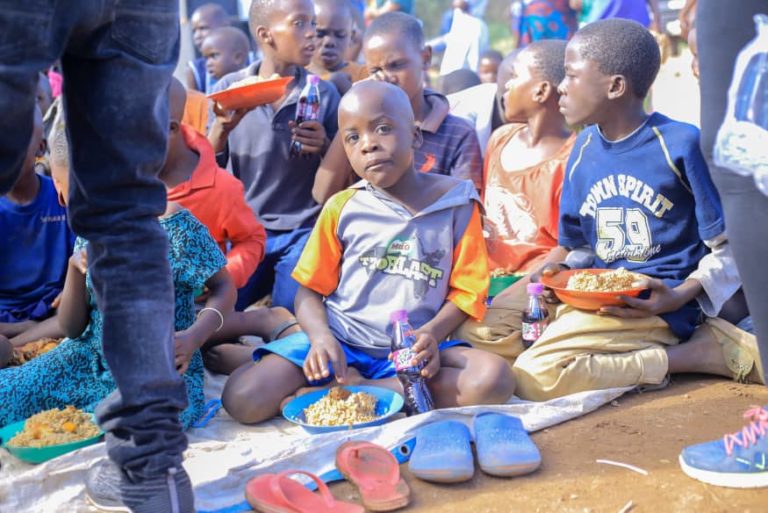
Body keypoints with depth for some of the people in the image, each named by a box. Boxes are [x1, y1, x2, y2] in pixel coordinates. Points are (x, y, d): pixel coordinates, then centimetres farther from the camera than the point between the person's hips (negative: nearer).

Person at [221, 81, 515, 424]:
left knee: (493, 379, -29)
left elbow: (466, 290, 2)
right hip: (338, 341, -1)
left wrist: (431, 334, -18)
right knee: (244, 401, -26)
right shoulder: (342, 208, 3)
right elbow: (310, 290, 3)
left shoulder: (456, 204, 0)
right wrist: (320, 337, -19)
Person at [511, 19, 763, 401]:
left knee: (534, 376, -27)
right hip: (597, 298, 8)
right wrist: (560, 272, -4)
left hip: (658, 302, -8)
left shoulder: (680, 143, -10)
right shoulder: (583, 150, 9)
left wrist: (680, 297, -18)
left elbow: (727, 246, -4)